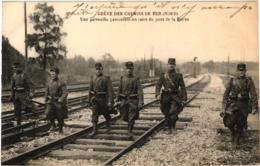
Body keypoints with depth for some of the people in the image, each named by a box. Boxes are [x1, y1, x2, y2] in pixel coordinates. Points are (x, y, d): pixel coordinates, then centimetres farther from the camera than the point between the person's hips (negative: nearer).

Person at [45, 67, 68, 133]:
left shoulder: (61, 83, -11)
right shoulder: (49, 82, 6)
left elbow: (65, 93, -17)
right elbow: (47, 92, 16)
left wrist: (60, 100, -27)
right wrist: (46, 101, 16)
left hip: (59, 101, -4)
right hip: (51, 101, 4)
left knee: (60, 117, 2)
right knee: (49, 113, -12)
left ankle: (60, 129, 20)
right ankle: (53, 125, 11)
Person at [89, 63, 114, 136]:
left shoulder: (106, 78, -8)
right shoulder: (93, 78, 5)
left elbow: (110, 90, -12)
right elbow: (90, 89, 13)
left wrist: (110, 101, -18)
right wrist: (89, 99, 14)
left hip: (103, 99, -3)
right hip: (95, 99, 3)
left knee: (105, 113, 13)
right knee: (94, 114, -3)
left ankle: (108, 125, 38)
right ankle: (94, 130, 1)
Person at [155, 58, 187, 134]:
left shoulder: (179, 76, 4)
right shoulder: (163, 76, 7)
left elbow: (183, 87, 4)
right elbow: (158, 85, 3)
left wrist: (184, 99, -2)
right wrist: (157, 94, -14)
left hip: (175, 97, -2)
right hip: (166, 97, 2)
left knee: (173, 112, -20)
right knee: (167, 114, 6)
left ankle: (173, 127, -2)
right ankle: (170, 129, 21)